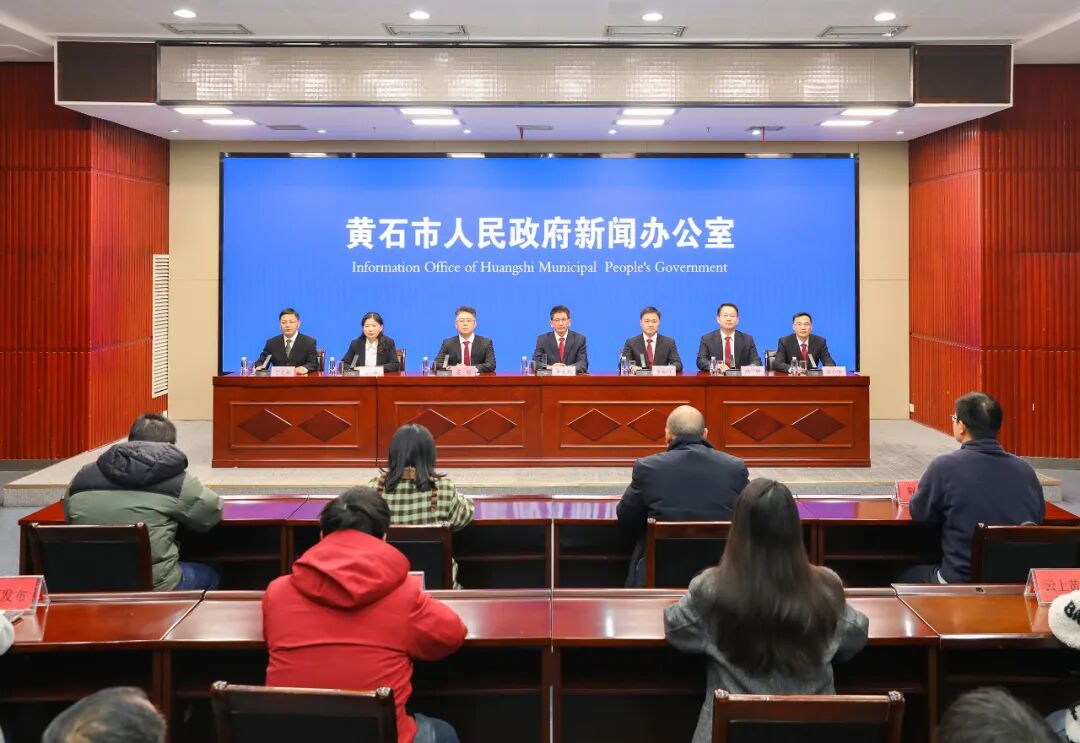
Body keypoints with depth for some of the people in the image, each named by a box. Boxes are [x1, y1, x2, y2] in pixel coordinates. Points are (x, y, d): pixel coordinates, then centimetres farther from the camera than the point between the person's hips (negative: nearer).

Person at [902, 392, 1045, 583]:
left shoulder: (944, 467, -14)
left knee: (906, 577, 26)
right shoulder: (1025, 470, -3)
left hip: (961, 583, -5)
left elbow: (918, 515, 0)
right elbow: (1039, 516, 11)